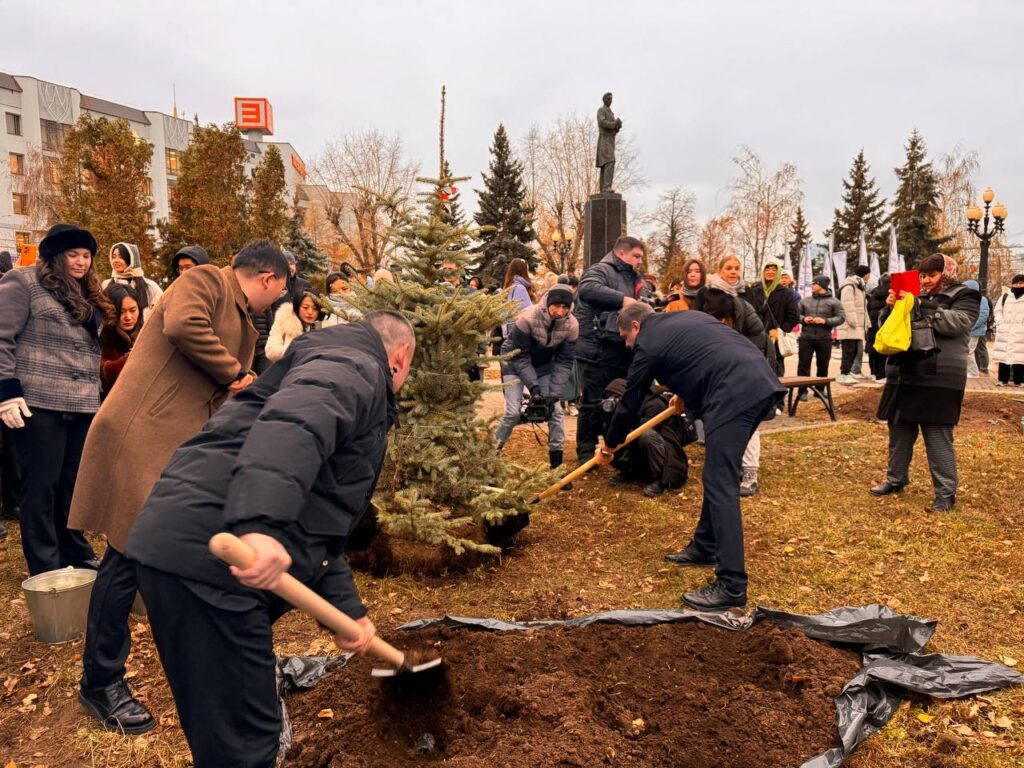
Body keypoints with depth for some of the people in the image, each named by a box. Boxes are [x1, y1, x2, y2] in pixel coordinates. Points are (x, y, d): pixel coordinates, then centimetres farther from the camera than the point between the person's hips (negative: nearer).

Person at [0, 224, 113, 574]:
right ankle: (46, 569, 8)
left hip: (82, 406, 7)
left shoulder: (88, 296, 20)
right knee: (39, 485, 0)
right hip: (37, 403, -6)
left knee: (74, 484, 12)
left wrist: (95, 397, 20)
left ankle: (77, 557, 23)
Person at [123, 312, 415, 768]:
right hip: (206, 554, -11)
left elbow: (319, 523, 28)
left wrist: (347, 608, 25)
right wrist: (260, 525, -40)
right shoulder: (356, 366, -3)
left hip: (192, 547, 11)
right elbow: (290, 424, -27)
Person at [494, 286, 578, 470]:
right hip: (515, 362, -4)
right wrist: (533, 387, -31)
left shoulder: (571, 325, -20)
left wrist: (554, 393, -23)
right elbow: (520, 356, -25)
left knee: (555, 409, -7)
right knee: (513, 412, -15)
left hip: (544, 365, 4)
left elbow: (564, 362, -14)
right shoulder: (527, 318, -31)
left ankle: (558, 462, 5)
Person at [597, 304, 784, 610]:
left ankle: (732, 586, -10)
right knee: (718, 475, 20)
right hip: (761, 382, 9)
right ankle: (706, 546, 32)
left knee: (720, 483, -8)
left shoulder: (648, 344, 6)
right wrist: (687, 395, 49)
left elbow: (630, 402, 14)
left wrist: (609, 446, 28)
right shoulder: (687, 318, 27)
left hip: (736, 394, -9)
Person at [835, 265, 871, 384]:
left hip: (857, 326, 10)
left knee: (859, 350, 11)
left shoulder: (860, 287, 22)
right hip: (849, 326, -10)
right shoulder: (849, 286, -12)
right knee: (849, 350, -10)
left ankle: (856, 372, 17)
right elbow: (848, 306, -20)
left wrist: (865, 323, 20)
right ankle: (844, 375, -6)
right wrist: (853, 321, -22)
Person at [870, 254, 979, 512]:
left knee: (938, 436, -4)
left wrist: (920, 307, -20)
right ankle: (896, 479, 28)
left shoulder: (964, 296, 3)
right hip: (905, 376, 6)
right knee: (899, 430, 12)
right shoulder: (916, 296, 17)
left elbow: (959, 322, -17)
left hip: (939, 378, -6)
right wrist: (890, 307, -2)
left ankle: (946, 493, 5)